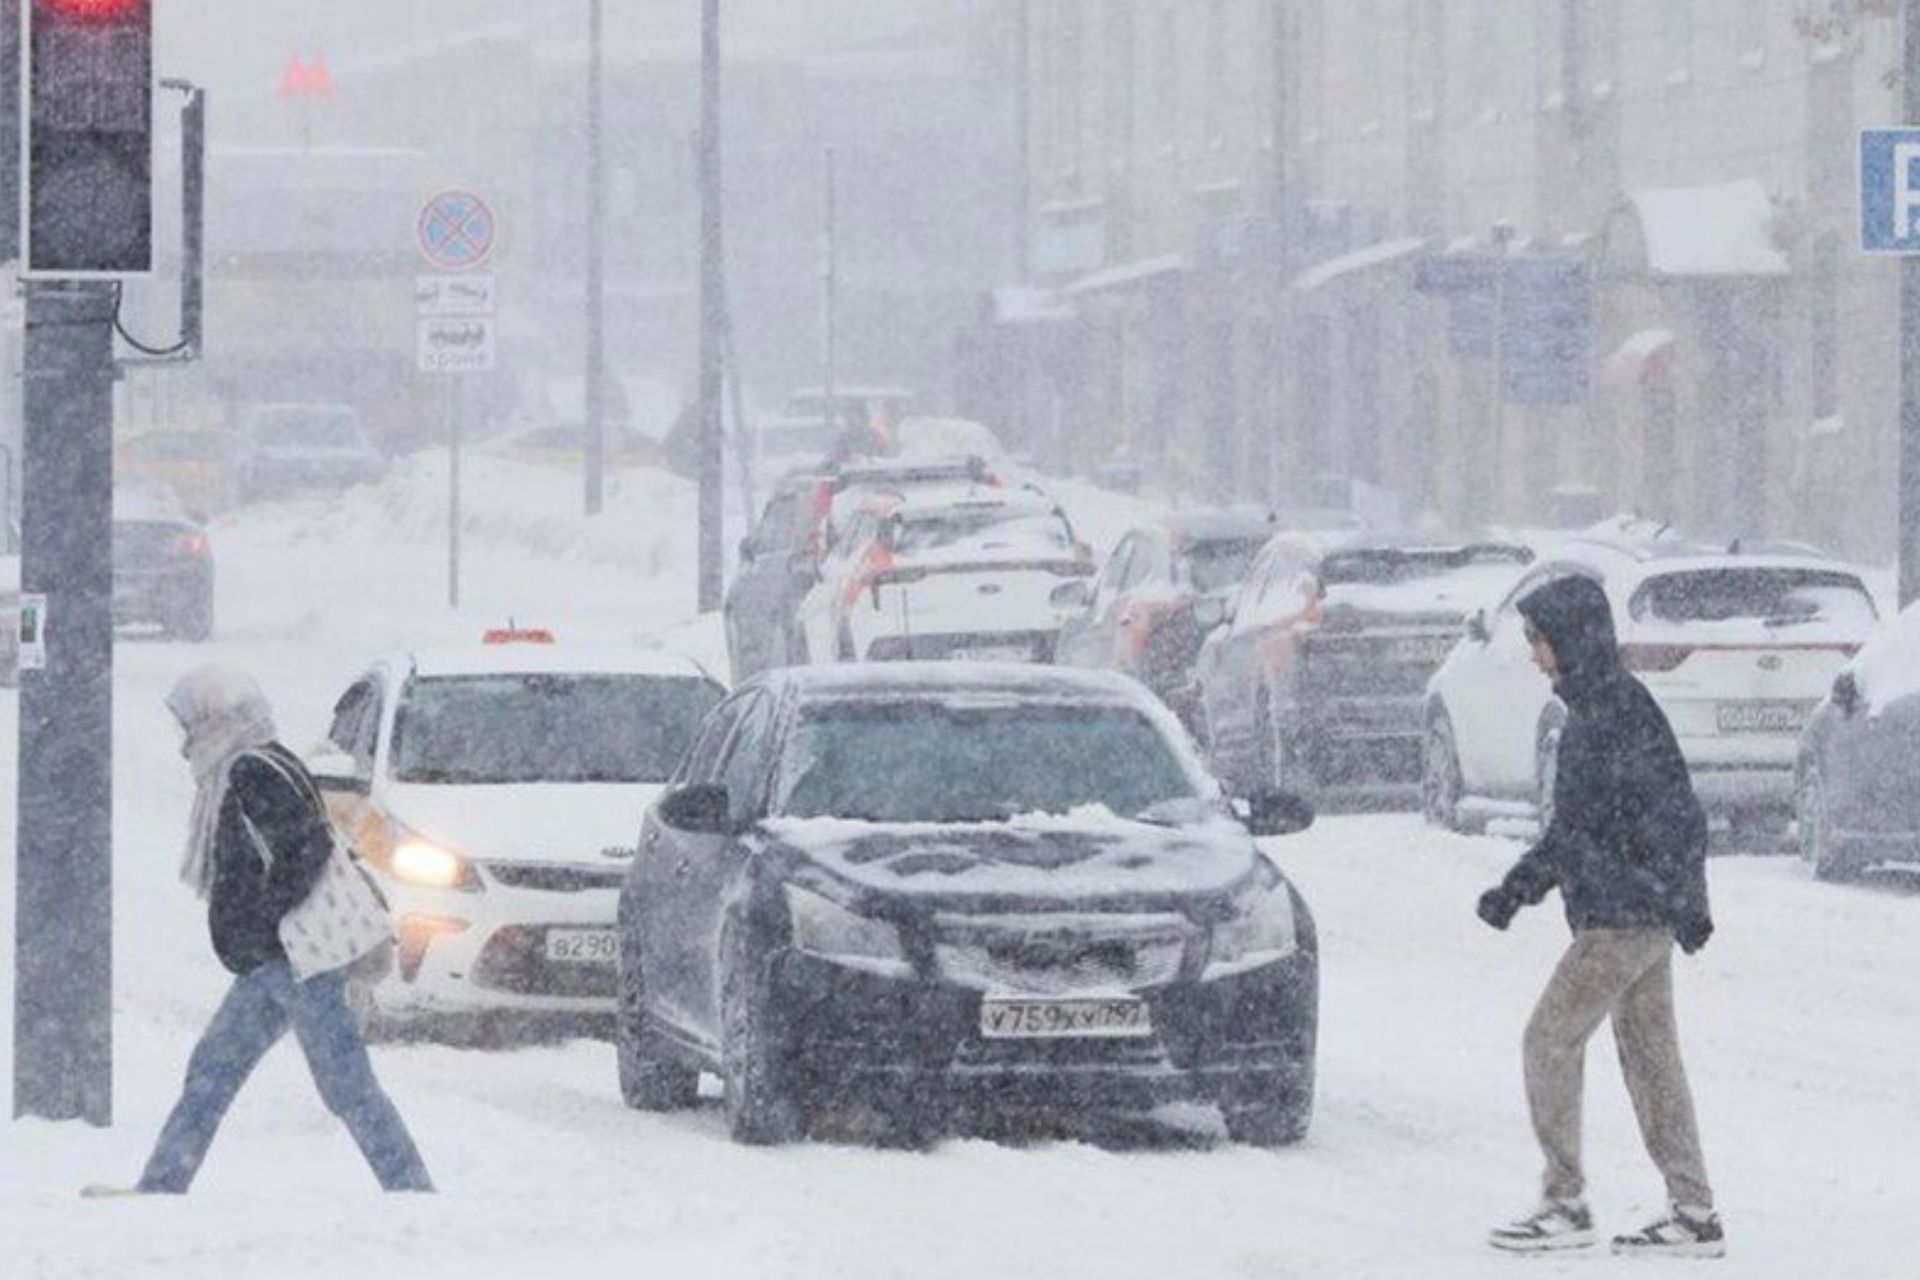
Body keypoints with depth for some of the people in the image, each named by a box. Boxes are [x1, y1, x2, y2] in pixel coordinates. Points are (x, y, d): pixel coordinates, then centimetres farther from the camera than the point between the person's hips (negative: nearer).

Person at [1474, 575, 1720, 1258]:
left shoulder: (1620, 710, -16)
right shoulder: (1591, 710, 14)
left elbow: (1675, 813, -20)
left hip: (1626, 916, -10)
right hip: (1635, 917, 10)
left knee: (1551, 1040, -6)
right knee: (1650, 1056, 10)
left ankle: (1566, 1205, -3)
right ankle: (1694, 1214, 11)